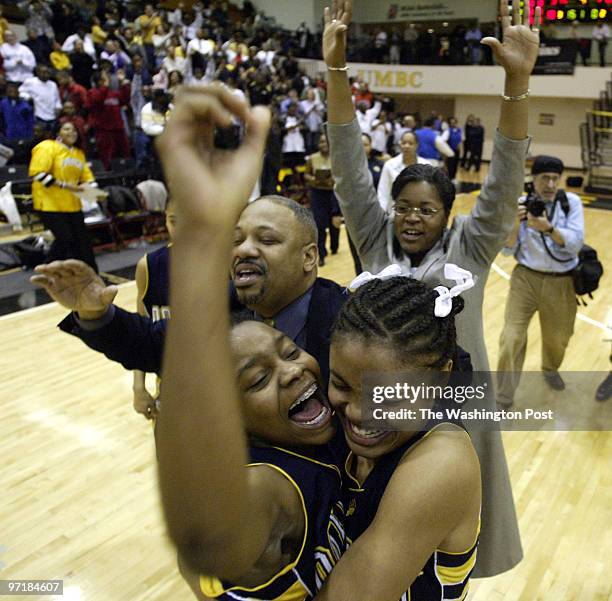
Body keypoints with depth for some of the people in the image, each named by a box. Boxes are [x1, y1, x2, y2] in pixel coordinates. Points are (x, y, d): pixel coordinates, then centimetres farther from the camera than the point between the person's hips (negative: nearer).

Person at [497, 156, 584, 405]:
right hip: (526, 279, -1)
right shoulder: (521, 204, -6)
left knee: (557, 338, 18)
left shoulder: (571, 202, -5)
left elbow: (575, 244, -14)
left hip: (561, 283, 1)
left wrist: (548, 228, -29)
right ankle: (503, 397, 4)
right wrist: (515, 224, -22)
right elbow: (507, 250, -5)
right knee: (511, 338, -9)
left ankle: (550, 370, 52)